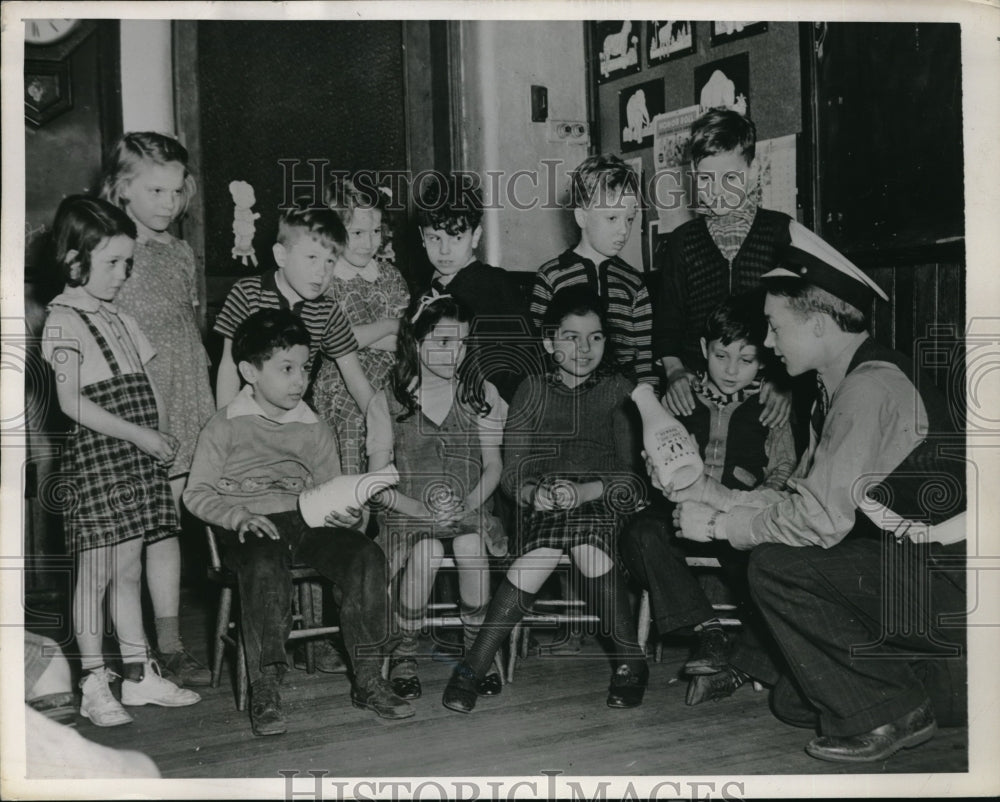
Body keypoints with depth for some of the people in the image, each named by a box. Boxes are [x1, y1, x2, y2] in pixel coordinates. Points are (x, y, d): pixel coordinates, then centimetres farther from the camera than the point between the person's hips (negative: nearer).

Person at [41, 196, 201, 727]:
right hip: (96, 459, -7)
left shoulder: (119, 320, 16)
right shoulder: (63, 323, -9)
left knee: (128, 570, 13)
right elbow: (72, 404, -17)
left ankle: (139, 674, 21)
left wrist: (159, 438, 4)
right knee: (95, 573, 0)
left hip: (139, 457, 8)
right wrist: (142, 435, -18)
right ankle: (95, 686, 10)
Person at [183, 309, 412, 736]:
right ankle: (264, 691, -29)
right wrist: (238, 516, -14)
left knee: (365, 554, -23)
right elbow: (196, 493, 4)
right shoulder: (225, 426, 6)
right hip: (248, 528, -4)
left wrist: (345, 515, -3)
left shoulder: (315, 430, 17)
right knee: (266, 566, -38)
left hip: (306, 520, 4)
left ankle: (367, 680, -17)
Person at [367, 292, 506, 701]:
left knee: (471, 544, -32)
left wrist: (466, 505, -14)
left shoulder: (482, 395, 8)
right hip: (408, 513, -1)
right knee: (426, 552, -33)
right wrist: (419, 508, -16)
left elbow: (493, 466, 5)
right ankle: (403, 655, -11)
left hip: (470, 509, 1)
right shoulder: (387, 401, 3)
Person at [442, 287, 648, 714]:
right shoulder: (532, 391, 14)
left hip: (603, 500, 0)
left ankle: (630, 661, -17)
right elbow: (512, 471, 7)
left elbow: (630, 471, 4)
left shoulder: (619, 390, 13)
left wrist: (587, 490, -14)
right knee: (543, 551, -31)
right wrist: (535, 492, -15)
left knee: (588, 545, -33)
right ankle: (472, 667, -26)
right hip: (543, 502, 0)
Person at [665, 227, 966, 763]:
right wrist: (712, 496, 6)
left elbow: (821, 517, -24)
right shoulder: (841, 387, 11)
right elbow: (801, 495, 13)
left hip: (949, 584, -10)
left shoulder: (871, 385, -20)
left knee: (777, 568, -16)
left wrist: (721, 525, -12)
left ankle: (887, 713, -5)